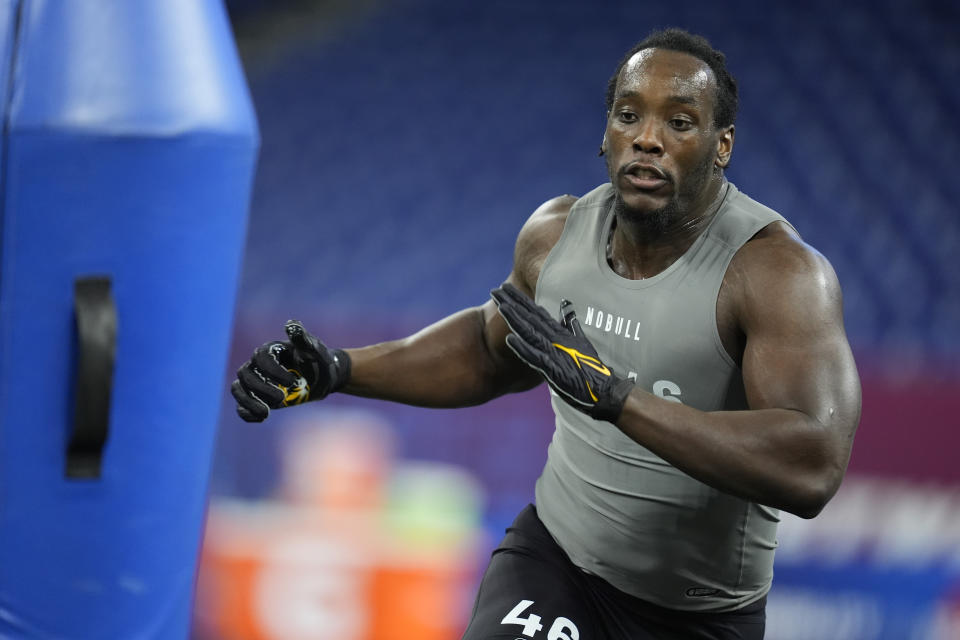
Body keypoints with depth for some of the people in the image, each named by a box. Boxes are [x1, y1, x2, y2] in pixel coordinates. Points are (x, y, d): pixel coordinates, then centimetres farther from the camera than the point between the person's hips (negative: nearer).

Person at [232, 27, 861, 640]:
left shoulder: (776, 269, -21)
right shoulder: (558, 233, -2)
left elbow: (812, 469, -36)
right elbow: (490, 351, 21)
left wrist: (613, 393, -40)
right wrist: (338, 371, 8)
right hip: (555, 551, 2)